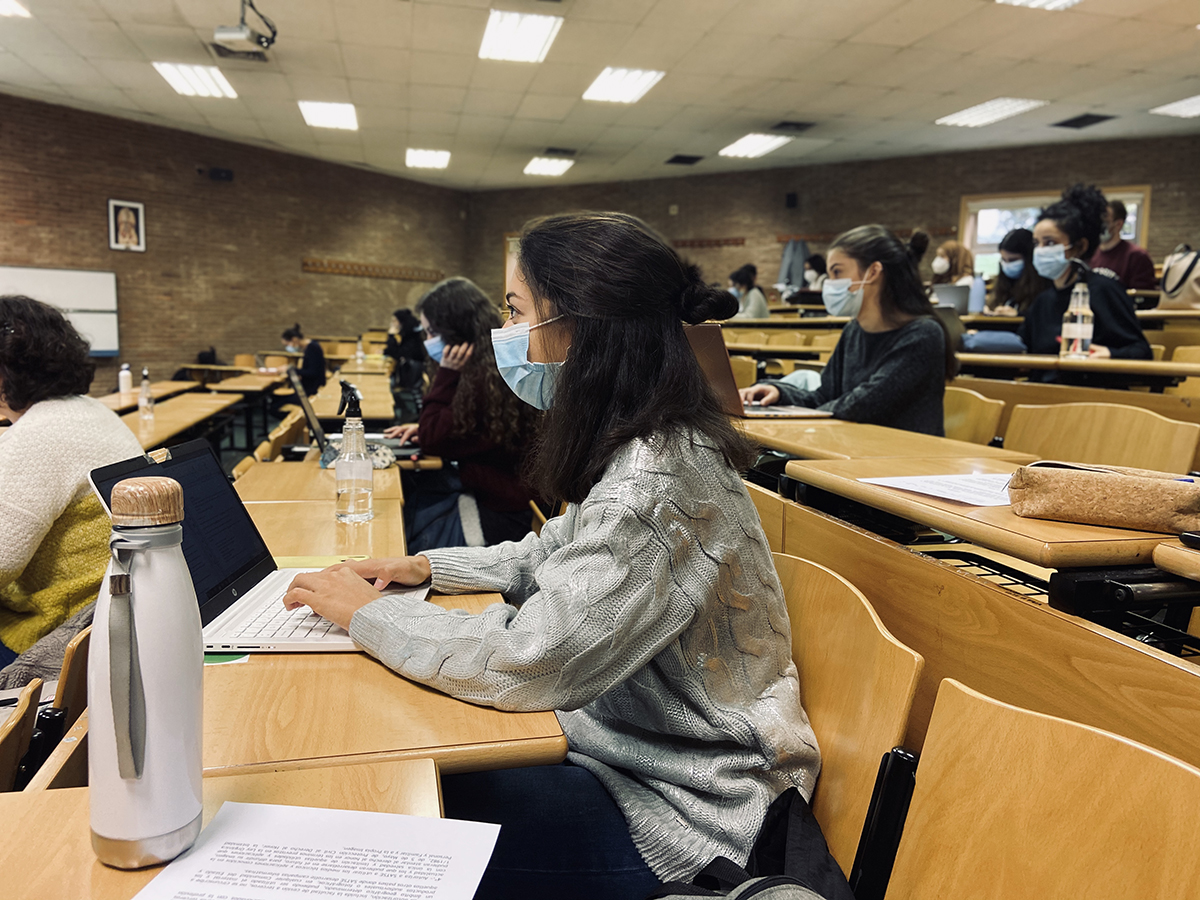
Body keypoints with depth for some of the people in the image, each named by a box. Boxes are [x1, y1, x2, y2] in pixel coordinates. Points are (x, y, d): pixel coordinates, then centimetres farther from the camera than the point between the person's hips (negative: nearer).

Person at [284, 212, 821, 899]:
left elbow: (521, 666, -30)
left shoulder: (654, 484, -31)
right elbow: (558, 554, 15)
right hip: (641, 742, 8)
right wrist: (427, 568, 4)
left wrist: (368, 614, -15)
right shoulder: (645, 445, 1)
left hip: (684, 812, -8)